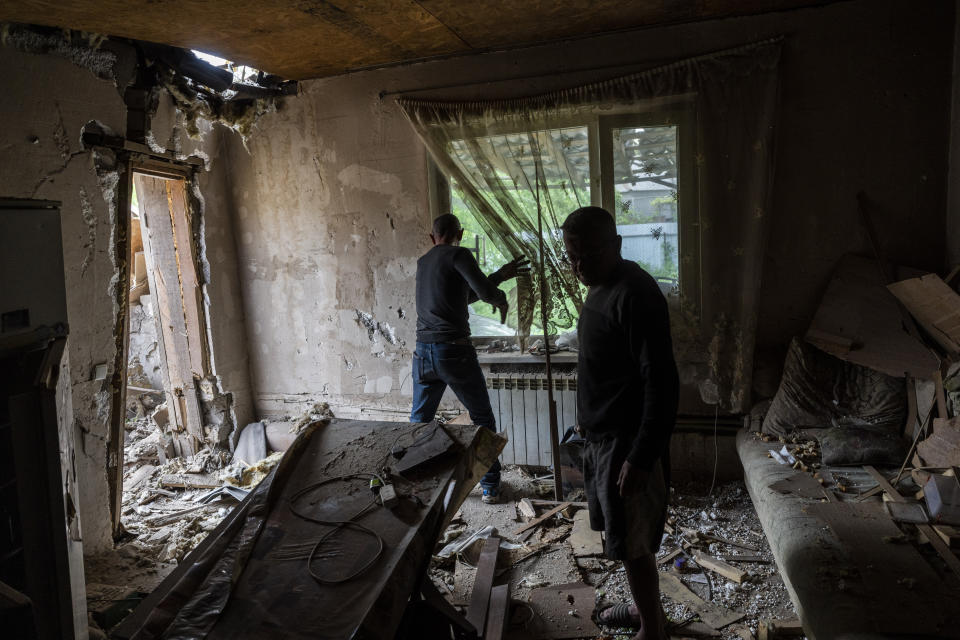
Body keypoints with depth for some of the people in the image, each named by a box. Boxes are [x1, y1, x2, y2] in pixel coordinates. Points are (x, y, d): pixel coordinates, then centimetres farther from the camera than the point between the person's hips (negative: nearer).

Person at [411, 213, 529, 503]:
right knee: (483, 419, 9)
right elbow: (484, 291, -17)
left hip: (423, 351, 6)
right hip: (455, 350, -6)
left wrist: (499, 275, 24)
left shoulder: (423, 262, 18)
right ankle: (490, 486, 15)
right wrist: (502, 300, 4)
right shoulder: (458, 254, -5)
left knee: (419, 421, 18)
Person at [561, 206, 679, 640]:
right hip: (601, 435, 9)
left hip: (626, 441, -9)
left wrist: (642, 457, -25)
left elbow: (661, 382, -25)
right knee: (622, 535, 22)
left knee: (633, 543, 5)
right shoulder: (602, 287, 8)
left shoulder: (635, 294, -22)